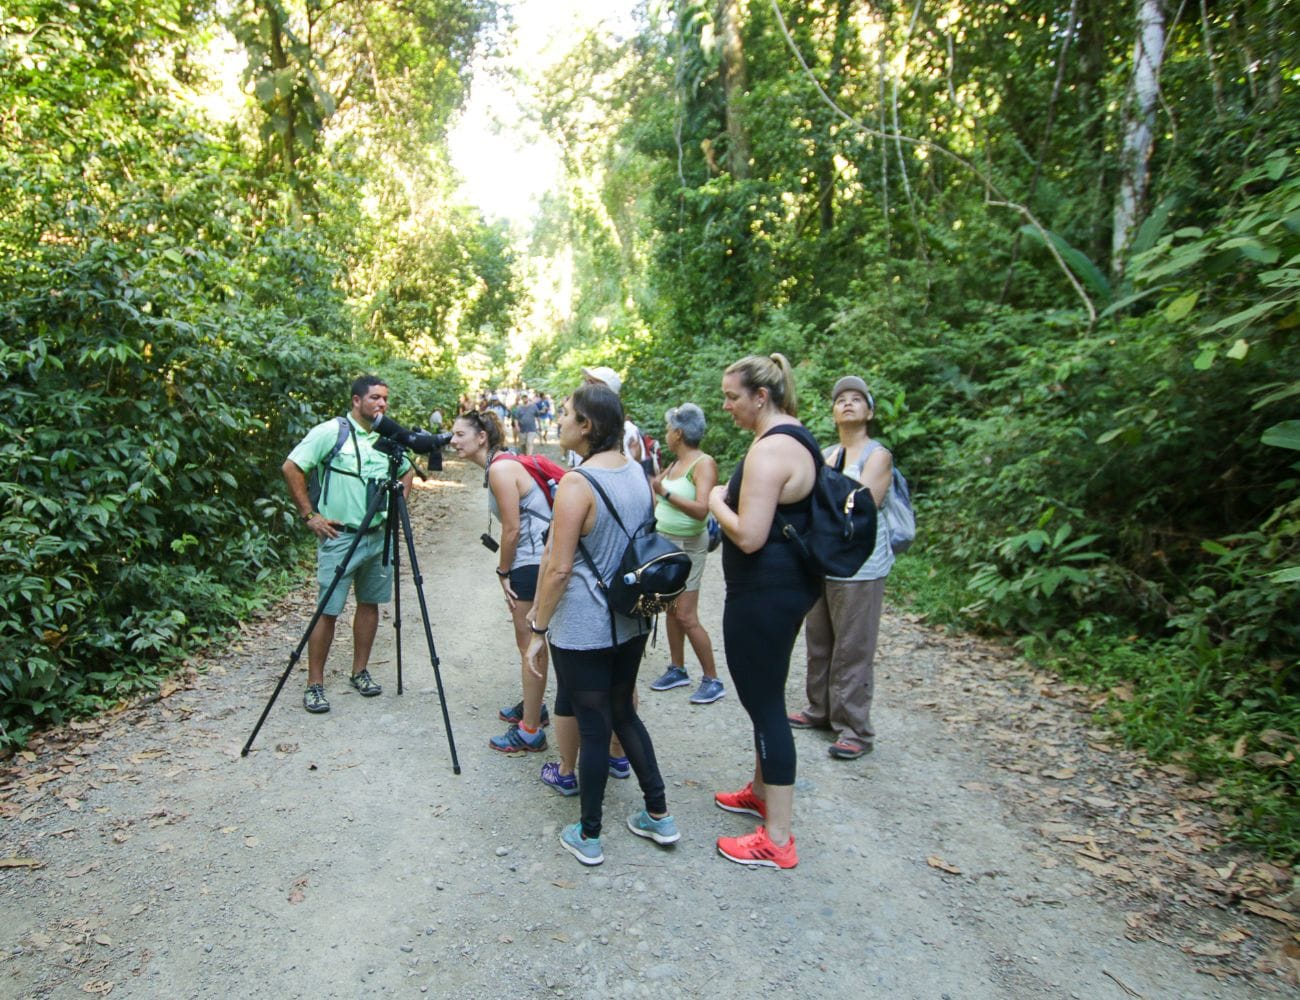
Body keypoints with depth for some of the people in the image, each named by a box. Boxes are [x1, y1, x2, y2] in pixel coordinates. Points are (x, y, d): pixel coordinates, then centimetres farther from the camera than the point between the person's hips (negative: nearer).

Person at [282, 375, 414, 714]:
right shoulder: (330, 432, -9)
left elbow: (407, 472, 24)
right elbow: (291, 468, -9)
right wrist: (310, 515, -10)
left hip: (380, 535, 6)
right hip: (340, 536, -5)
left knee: (370, 603, 12)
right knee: (328, 611, -2)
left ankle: (360, 671, 26)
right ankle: (314, 685, 9)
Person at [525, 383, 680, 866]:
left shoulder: (577, 483, -19)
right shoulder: (637, 472, 4)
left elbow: (558, 568, -18)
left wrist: (537, 627, -8)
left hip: (582, 629, -7)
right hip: (632, 622, 7)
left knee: (593, 727, 5)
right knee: (623, 713, 21)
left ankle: (588, 837, 22)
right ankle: (659, 815, 29)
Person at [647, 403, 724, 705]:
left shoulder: (704, 463, -14)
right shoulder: (675, 464, 9)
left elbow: (701, 509, -26)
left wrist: (664, 491, -28)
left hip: (688, 545, -8)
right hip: (664, 541, 8)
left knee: (686, 617, -6)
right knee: (671, 610, 12)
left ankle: (712, 680, 5)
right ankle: (678, 670, 24)